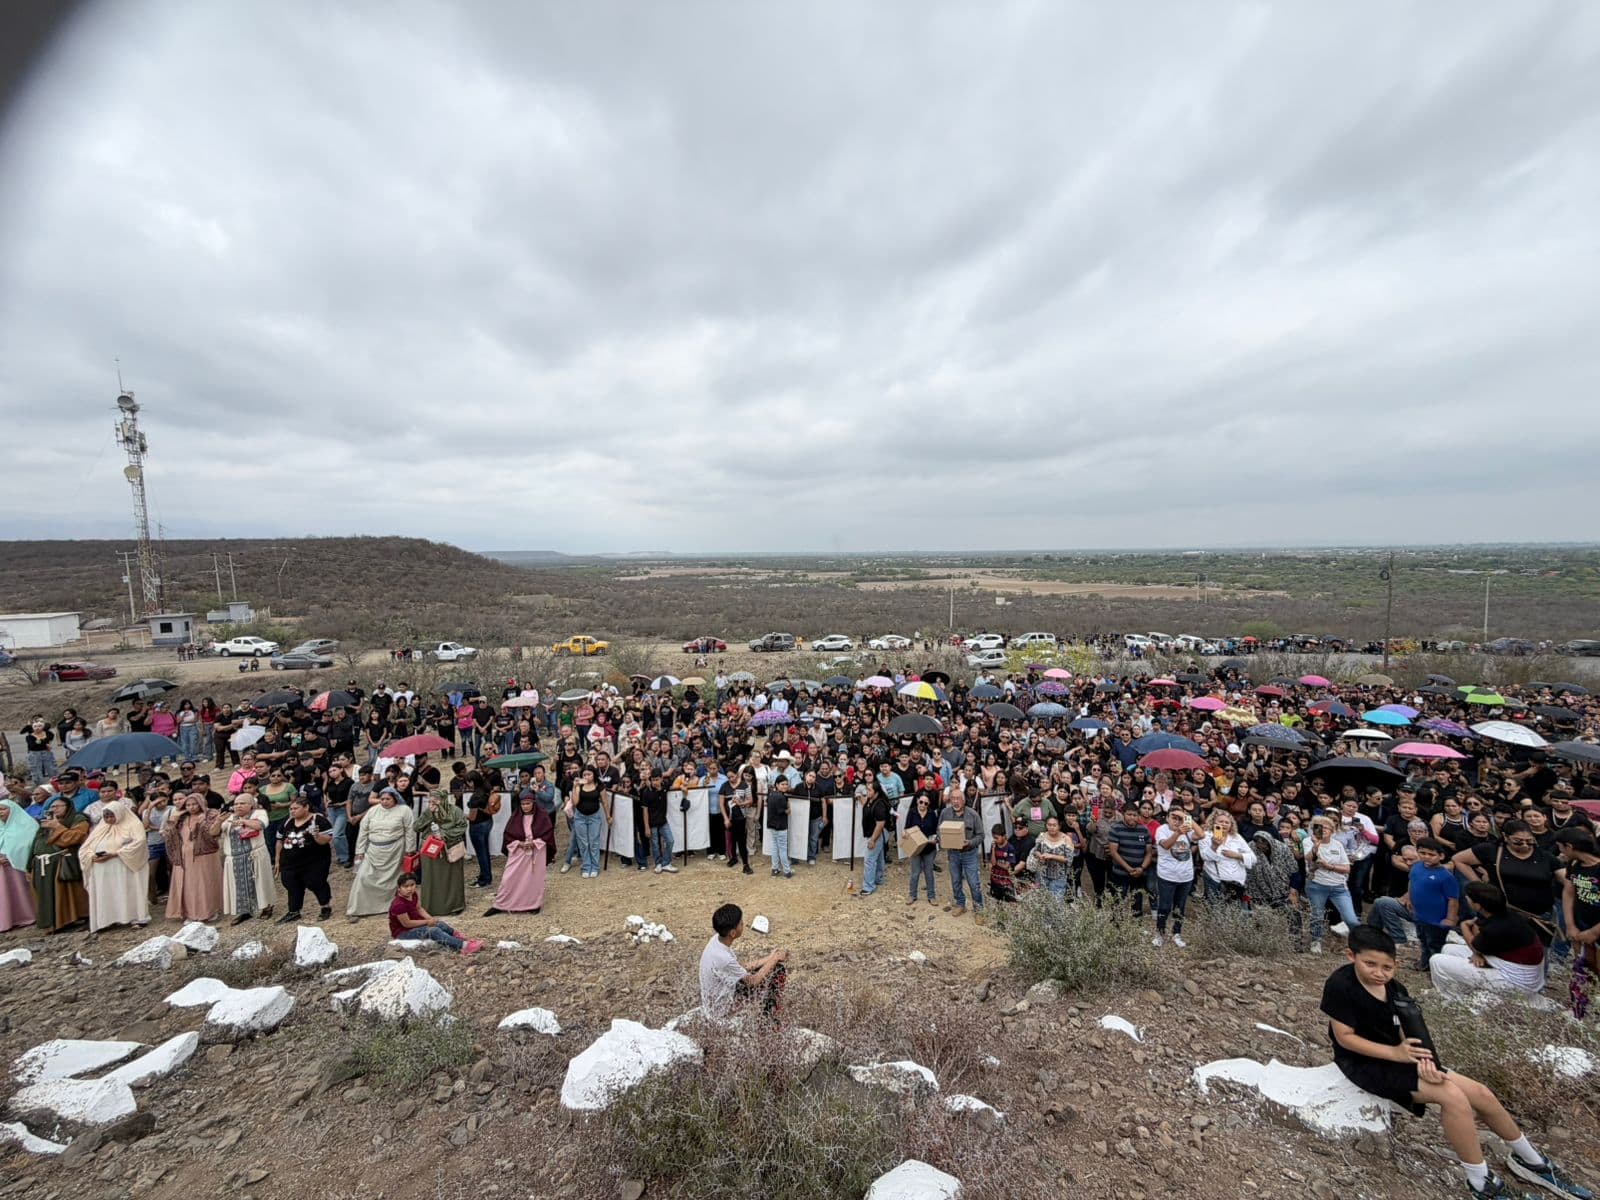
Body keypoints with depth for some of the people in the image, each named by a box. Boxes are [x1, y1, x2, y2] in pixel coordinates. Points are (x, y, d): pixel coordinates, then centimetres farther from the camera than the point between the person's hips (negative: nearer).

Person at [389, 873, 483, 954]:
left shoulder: (413, 895, -3)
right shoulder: (399, 905, -29)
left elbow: (419, 908, 11)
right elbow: (407, 924, -24)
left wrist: (431, 918, -5)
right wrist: (427, 922, -15)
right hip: (403, 932, -9)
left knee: (440, 924, -7)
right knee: (434, 931, -26)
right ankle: (463, 946, -37)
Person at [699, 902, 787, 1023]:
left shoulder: (718, 939, -12)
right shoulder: (723, 958, -36)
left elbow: (740, 967, 2)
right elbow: (753, 981, -20)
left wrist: (770, 958, -2)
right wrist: (774, 959, -9)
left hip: (719, 994, 7)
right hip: (721, 1007, -7)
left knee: (777, 968, 7)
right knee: (775, 974, -7)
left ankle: (768, 1013, 23)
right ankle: (770, 1016, 16)